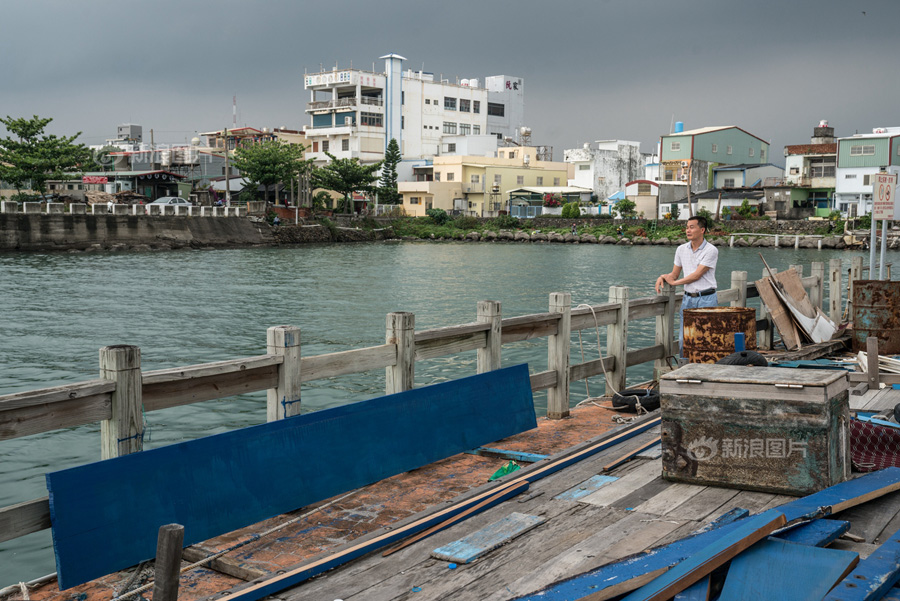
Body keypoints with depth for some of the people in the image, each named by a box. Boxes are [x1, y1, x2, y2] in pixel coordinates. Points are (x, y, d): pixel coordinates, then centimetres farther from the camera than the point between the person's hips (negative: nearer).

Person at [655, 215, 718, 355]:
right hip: (688, 298, 5)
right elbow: (674, 274, 18)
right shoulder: (681, 249, 9)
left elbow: (697, 275, -12)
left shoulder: (711, 250, -8)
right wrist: (662, 277, -4)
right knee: (683, 338, 4)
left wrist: (674, 282, -5)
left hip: (706, 298, -5)